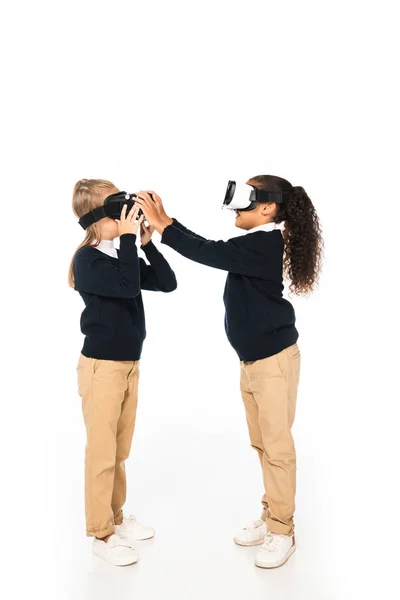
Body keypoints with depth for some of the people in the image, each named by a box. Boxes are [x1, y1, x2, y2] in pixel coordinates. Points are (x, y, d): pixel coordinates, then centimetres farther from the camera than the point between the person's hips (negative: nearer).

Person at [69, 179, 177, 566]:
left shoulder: (124, 256, 8)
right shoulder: (88, 260, -15)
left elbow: (167, 283, 5)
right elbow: (128, 286, -31)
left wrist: (147, 242, -3)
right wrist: (129, 238, -22)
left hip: (129, 363, 8)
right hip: (102, 366, -8)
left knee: (120, 450, 18)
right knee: (102, 451, 2)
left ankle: (116, 517, 33)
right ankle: (101, 534, 16)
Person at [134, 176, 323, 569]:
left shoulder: (264, 244, -20)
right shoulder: (256, 244, 9)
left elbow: (207, 253, -26)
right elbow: (208, 248, 10)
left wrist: (160, 224, -19)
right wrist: (164, 220, 3)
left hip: (274, 358, -9)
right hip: (252, 359, 10)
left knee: (277, 446, 1)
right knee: (262, 444, 16)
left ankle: (282, 532, 14)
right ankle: (271, 518, 30)